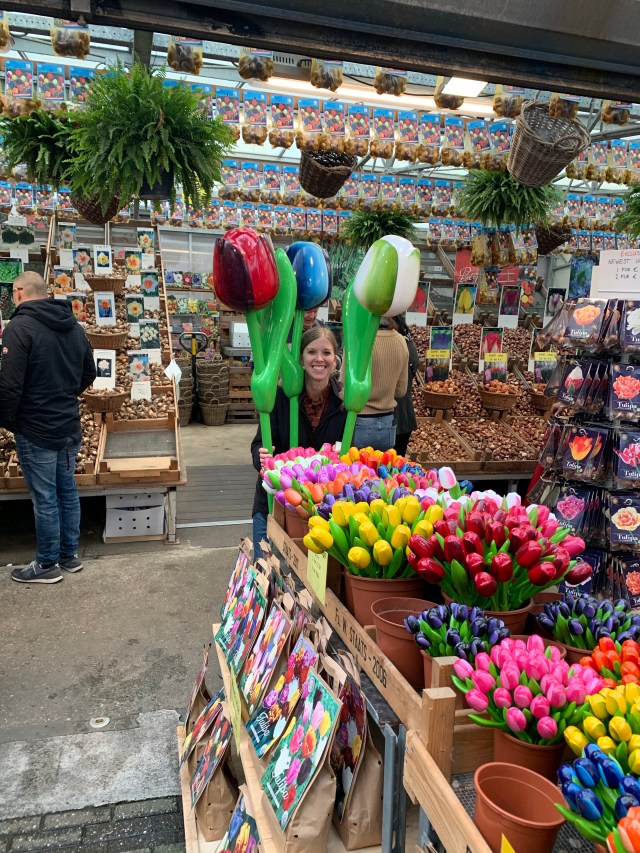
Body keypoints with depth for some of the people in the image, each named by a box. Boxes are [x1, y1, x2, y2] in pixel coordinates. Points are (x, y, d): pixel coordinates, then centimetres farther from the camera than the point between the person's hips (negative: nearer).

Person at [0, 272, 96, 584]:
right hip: (70, 427, 7)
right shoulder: (73, 326, 7)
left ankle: (47, 564, 16)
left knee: (44, 498, 3)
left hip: (36, 431, -7)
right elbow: (89, 373, 16)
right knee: (68, 490, 16)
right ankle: (70, 554, 28)